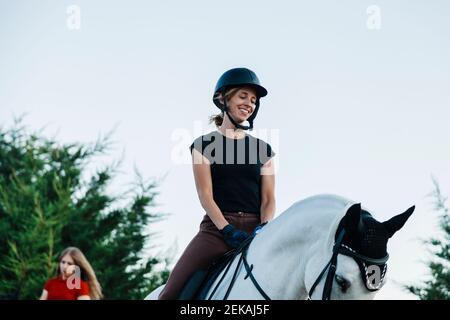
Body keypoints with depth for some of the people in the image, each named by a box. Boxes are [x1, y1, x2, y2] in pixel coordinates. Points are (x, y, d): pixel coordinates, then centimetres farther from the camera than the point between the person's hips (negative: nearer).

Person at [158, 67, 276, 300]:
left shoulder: (262, 149, 17)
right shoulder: (205, 145, 8)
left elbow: (268, 198, 10)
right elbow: (205, 194, -2)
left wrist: (263, 227, -11)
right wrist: (228, 230, -16)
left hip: (255, 228, 3)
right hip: (216, 228, -3)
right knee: (172, 291, -19)